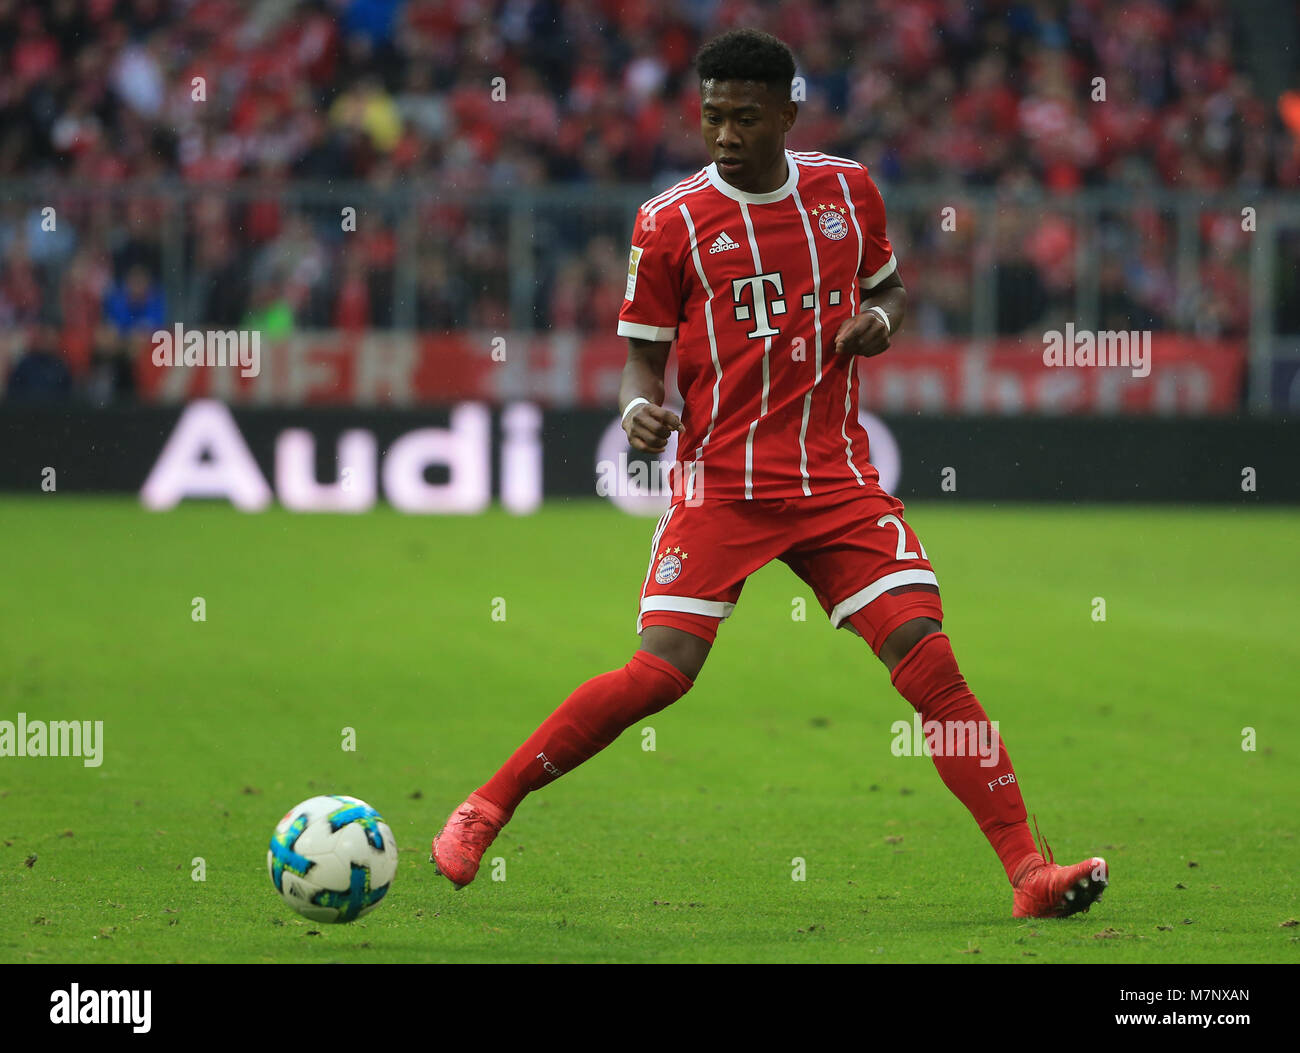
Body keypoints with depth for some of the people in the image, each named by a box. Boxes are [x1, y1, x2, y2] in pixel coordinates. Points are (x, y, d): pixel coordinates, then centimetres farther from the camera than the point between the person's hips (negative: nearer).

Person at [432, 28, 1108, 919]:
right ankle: (484, 811, 2)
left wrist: (879, 320, 1)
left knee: (928, 660, -11)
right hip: (721, 481, -2)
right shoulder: (671, 222, -2)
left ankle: (1030, 874, -11)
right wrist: (641, 408, -19)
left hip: (839, 479, 3)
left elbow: (890, 284, 24)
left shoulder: (848, 190, 7)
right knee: (661, 671, -15)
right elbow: (645, 355, 3)